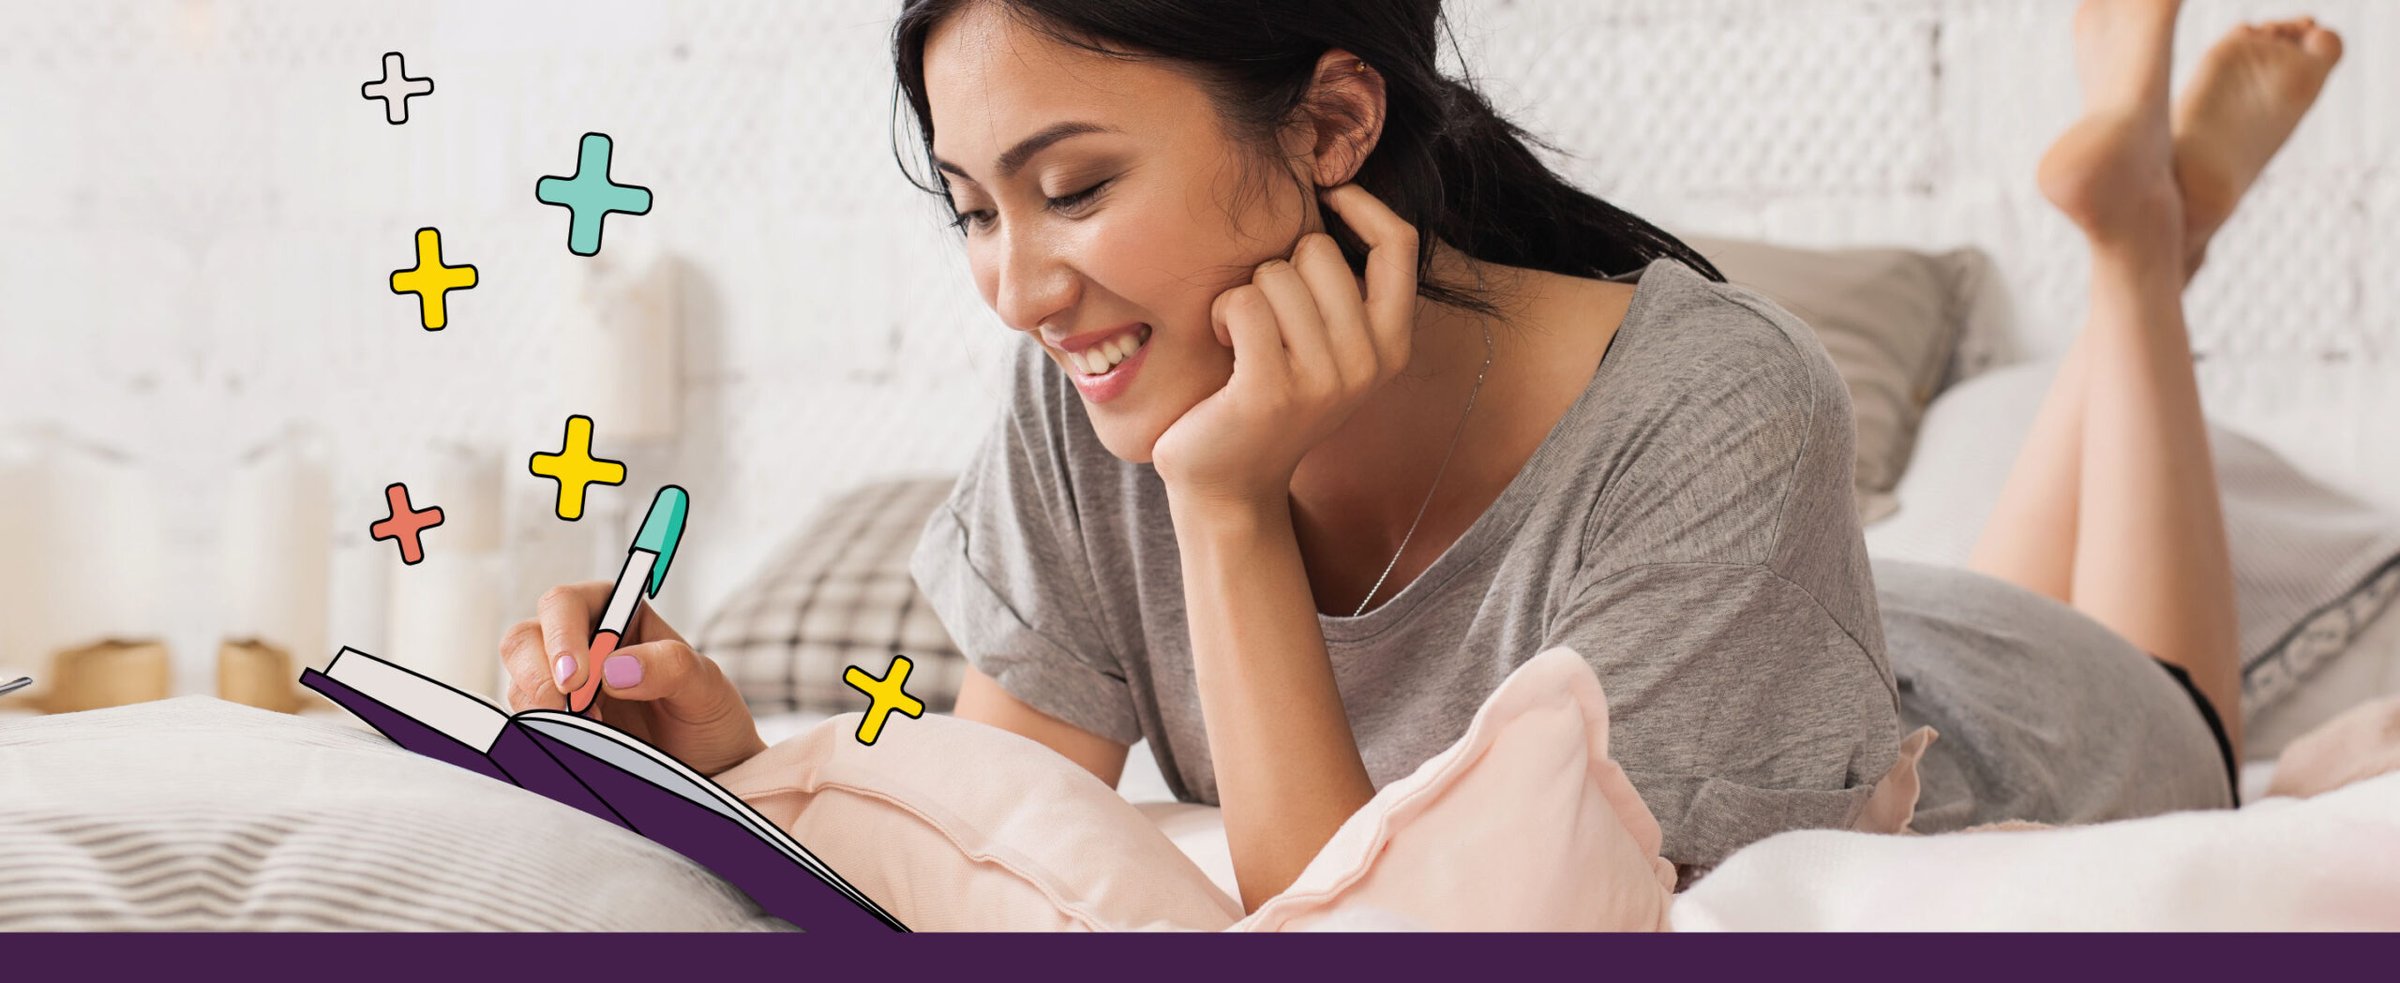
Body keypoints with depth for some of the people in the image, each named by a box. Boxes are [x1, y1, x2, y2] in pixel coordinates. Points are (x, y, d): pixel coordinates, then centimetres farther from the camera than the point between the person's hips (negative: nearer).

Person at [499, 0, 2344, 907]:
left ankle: (2149, 215, 42)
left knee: (2154, 728, 36)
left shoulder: (1711, 421, -46)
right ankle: (2132, 211, 45)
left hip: (1958, 769, -3)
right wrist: (746, 757, -43)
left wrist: (1229, 509, -51)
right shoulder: (1083, 412, -31)